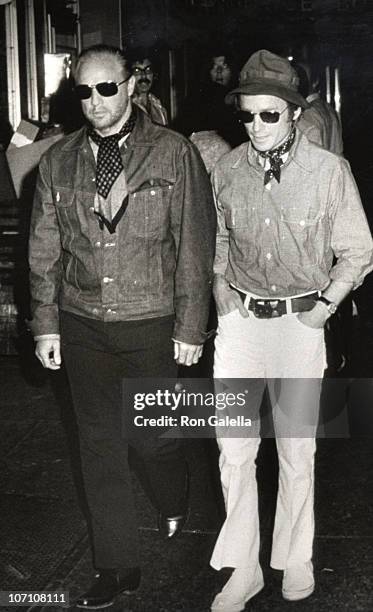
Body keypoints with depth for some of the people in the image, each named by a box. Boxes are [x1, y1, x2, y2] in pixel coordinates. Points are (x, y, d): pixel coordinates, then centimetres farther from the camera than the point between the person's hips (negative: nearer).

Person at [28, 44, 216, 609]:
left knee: (152, 436, 4)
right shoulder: (58, 162, 5)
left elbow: (195, 246, -5)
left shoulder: (175, 154, -5)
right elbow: (45, 250, 10)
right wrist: (46, 324, 6)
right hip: (82, 326, 3)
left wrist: (191, 327, -7)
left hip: (151, 325, -3)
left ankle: (175, 508, 40)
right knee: (100, 445, 9)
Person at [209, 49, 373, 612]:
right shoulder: (226, 170, 0)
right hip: (241, 319, 2)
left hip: (301, 320, -2)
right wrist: (218, 284, 3)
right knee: (234, 447, 2)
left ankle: (295, 559, 28)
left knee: (297, 449, 8)